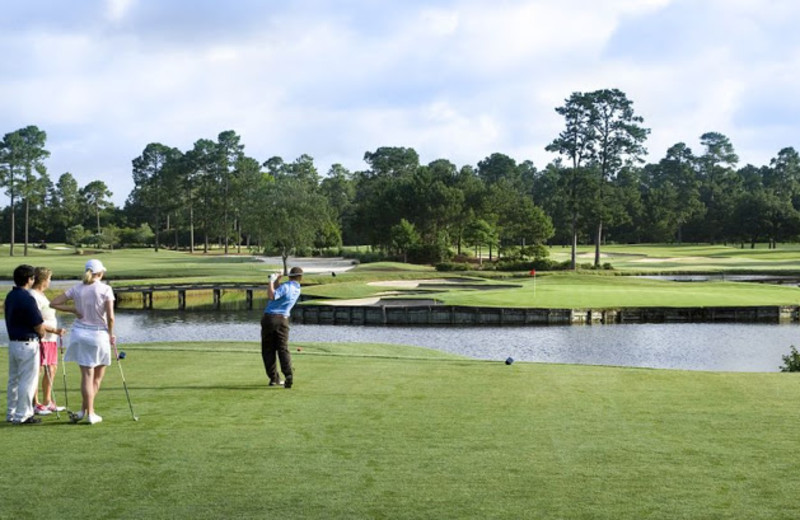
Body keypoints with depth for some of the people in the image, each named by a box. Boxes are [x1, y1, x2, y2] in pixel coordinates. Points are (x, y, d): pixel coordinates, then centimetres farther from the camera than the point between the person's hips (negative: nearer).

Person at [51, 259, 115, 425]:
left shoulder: (76, 289, 1)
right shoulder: (105, 289, -10)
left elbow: (53, 303, 1)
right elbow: (110, 317, -14)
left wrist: (73, 310, 8)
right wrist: (111, 334, 1)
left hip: (80, 332, 3)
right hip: (99, 334, -3)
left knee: (87, 375, 6)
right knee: (98, 376, 12)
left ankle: (87, 411, 3)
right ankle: (87, 411, 9)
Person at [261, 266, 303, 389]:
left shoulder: (285, 286, -10)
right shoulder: (297, 290, 12)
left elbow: (271, 296, -25)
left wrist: (271, 281, -14)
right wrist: (276, 282, 10)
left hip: (269, 318, -4)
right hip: (283, 320, 4)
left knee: (268, 350, 7)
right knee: (283, 349, 0)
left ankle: (274, 378, 6)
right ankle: (289, 375, -20)